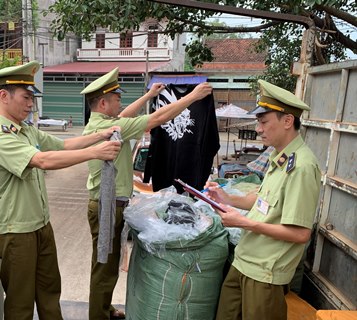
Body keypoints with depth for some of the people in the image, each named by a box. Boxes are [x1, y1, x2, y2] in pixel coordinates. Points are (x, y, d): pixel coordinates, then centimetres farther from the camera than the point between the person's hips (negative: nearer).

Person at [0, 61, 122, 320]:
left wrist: (100, 136, -2)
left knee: (50, 289, 22)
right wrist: (95, 152, -35)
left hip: (42, 224, 8)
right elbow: (43, 160, -34)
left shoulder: (28, 131, 5)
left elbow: (63, 145, 10)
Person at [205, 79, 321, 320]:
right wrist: (229, 199, 3)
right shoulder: (280, 158, 6)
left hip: (264, 273, -8)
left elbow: (300, 234, -24)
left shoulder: (301, 166, -23)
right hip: (244, 261, 8)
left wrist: (244, 223, -20)